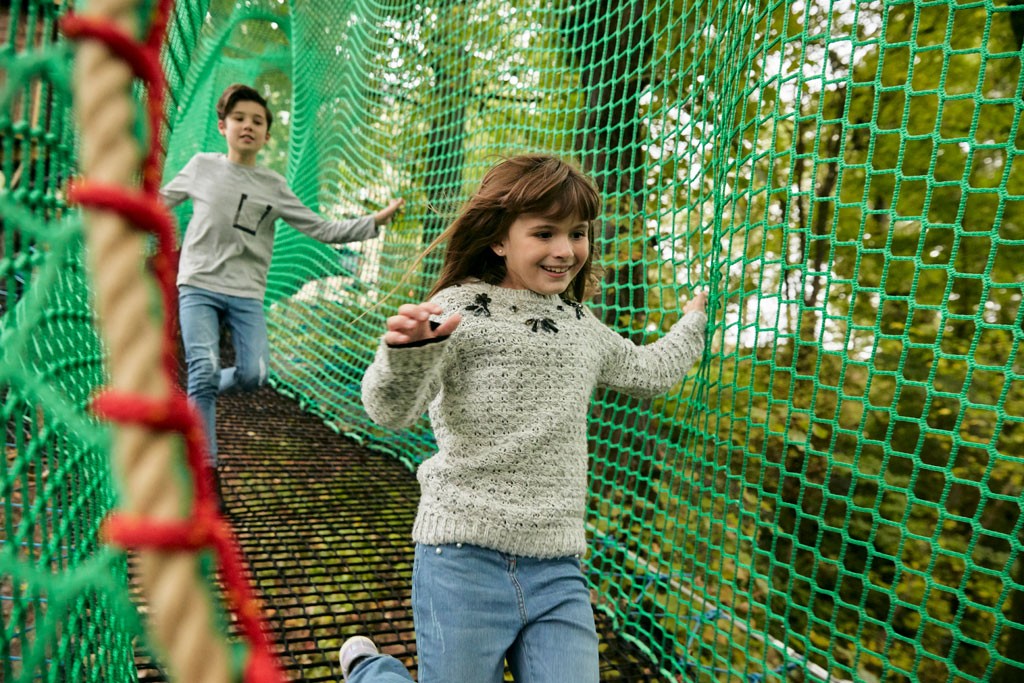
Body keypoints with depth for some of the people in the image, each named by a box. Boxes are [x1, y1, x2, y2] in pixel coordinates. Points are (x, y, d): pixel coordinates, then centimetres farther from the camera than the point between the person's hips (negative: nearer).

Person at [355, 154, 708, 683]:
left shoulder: (582, 326, 13)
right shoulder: (461, 310, -7)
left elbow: (648, 372, 31)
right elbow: (391, 409, -17)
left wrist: (698, 317, 37)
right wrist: (407, 350, -36)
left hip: (557, 568, 5)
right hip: (465, 557, -5)